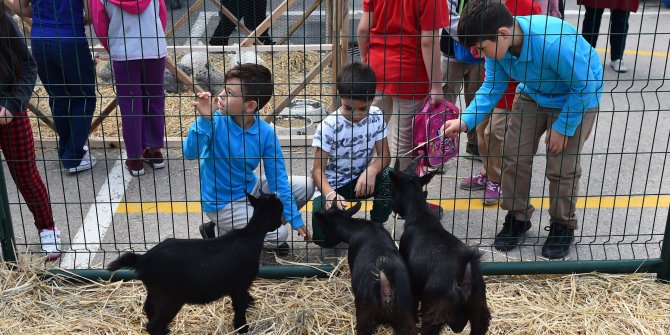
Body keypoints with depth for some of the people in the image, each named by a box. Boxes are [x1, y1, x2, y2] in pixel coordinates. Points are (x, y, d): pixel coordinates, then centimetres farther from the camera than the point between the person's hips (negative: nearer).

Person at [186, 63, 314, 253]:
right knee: (278, 234, -16)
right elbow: (190, 153, -33)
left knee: (305, 186, 1)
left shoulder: (265, 133, -13)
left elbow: (277, 177, -8)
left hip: (250, 189, 5)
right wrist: (205, 119, -44)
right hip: (221, 202, -5)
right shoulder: (216, 121, -21)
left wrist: (295, 220, -7)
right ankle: (221, 232, 5)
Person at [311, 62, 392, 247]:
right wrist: (330, 194, -43)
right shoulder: (328, 126, -21)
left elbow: (384, 155, -7)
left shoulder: (376, 117, -9)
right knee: (324, 238, -28)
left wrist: (371, 170, -31)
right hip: (332, 186, -3)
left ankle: (376, 226, -5)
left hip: (361, 180, 4)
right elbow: (318, 169, -22)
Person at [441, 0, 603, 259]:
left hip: (577, 98, -5)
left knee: (562, 167, -3)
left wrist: (563, 128, -19)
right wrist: (465, 121, -20)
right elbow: (492, 87, -8)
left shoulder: (554, 42, -41)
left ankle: (563, 227, 20)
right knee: (514, 157, 1)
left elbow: (585, 85, -26)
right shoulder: (498, 45, -22)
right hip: (533, 94, 5)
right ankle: (518, 218, 21)